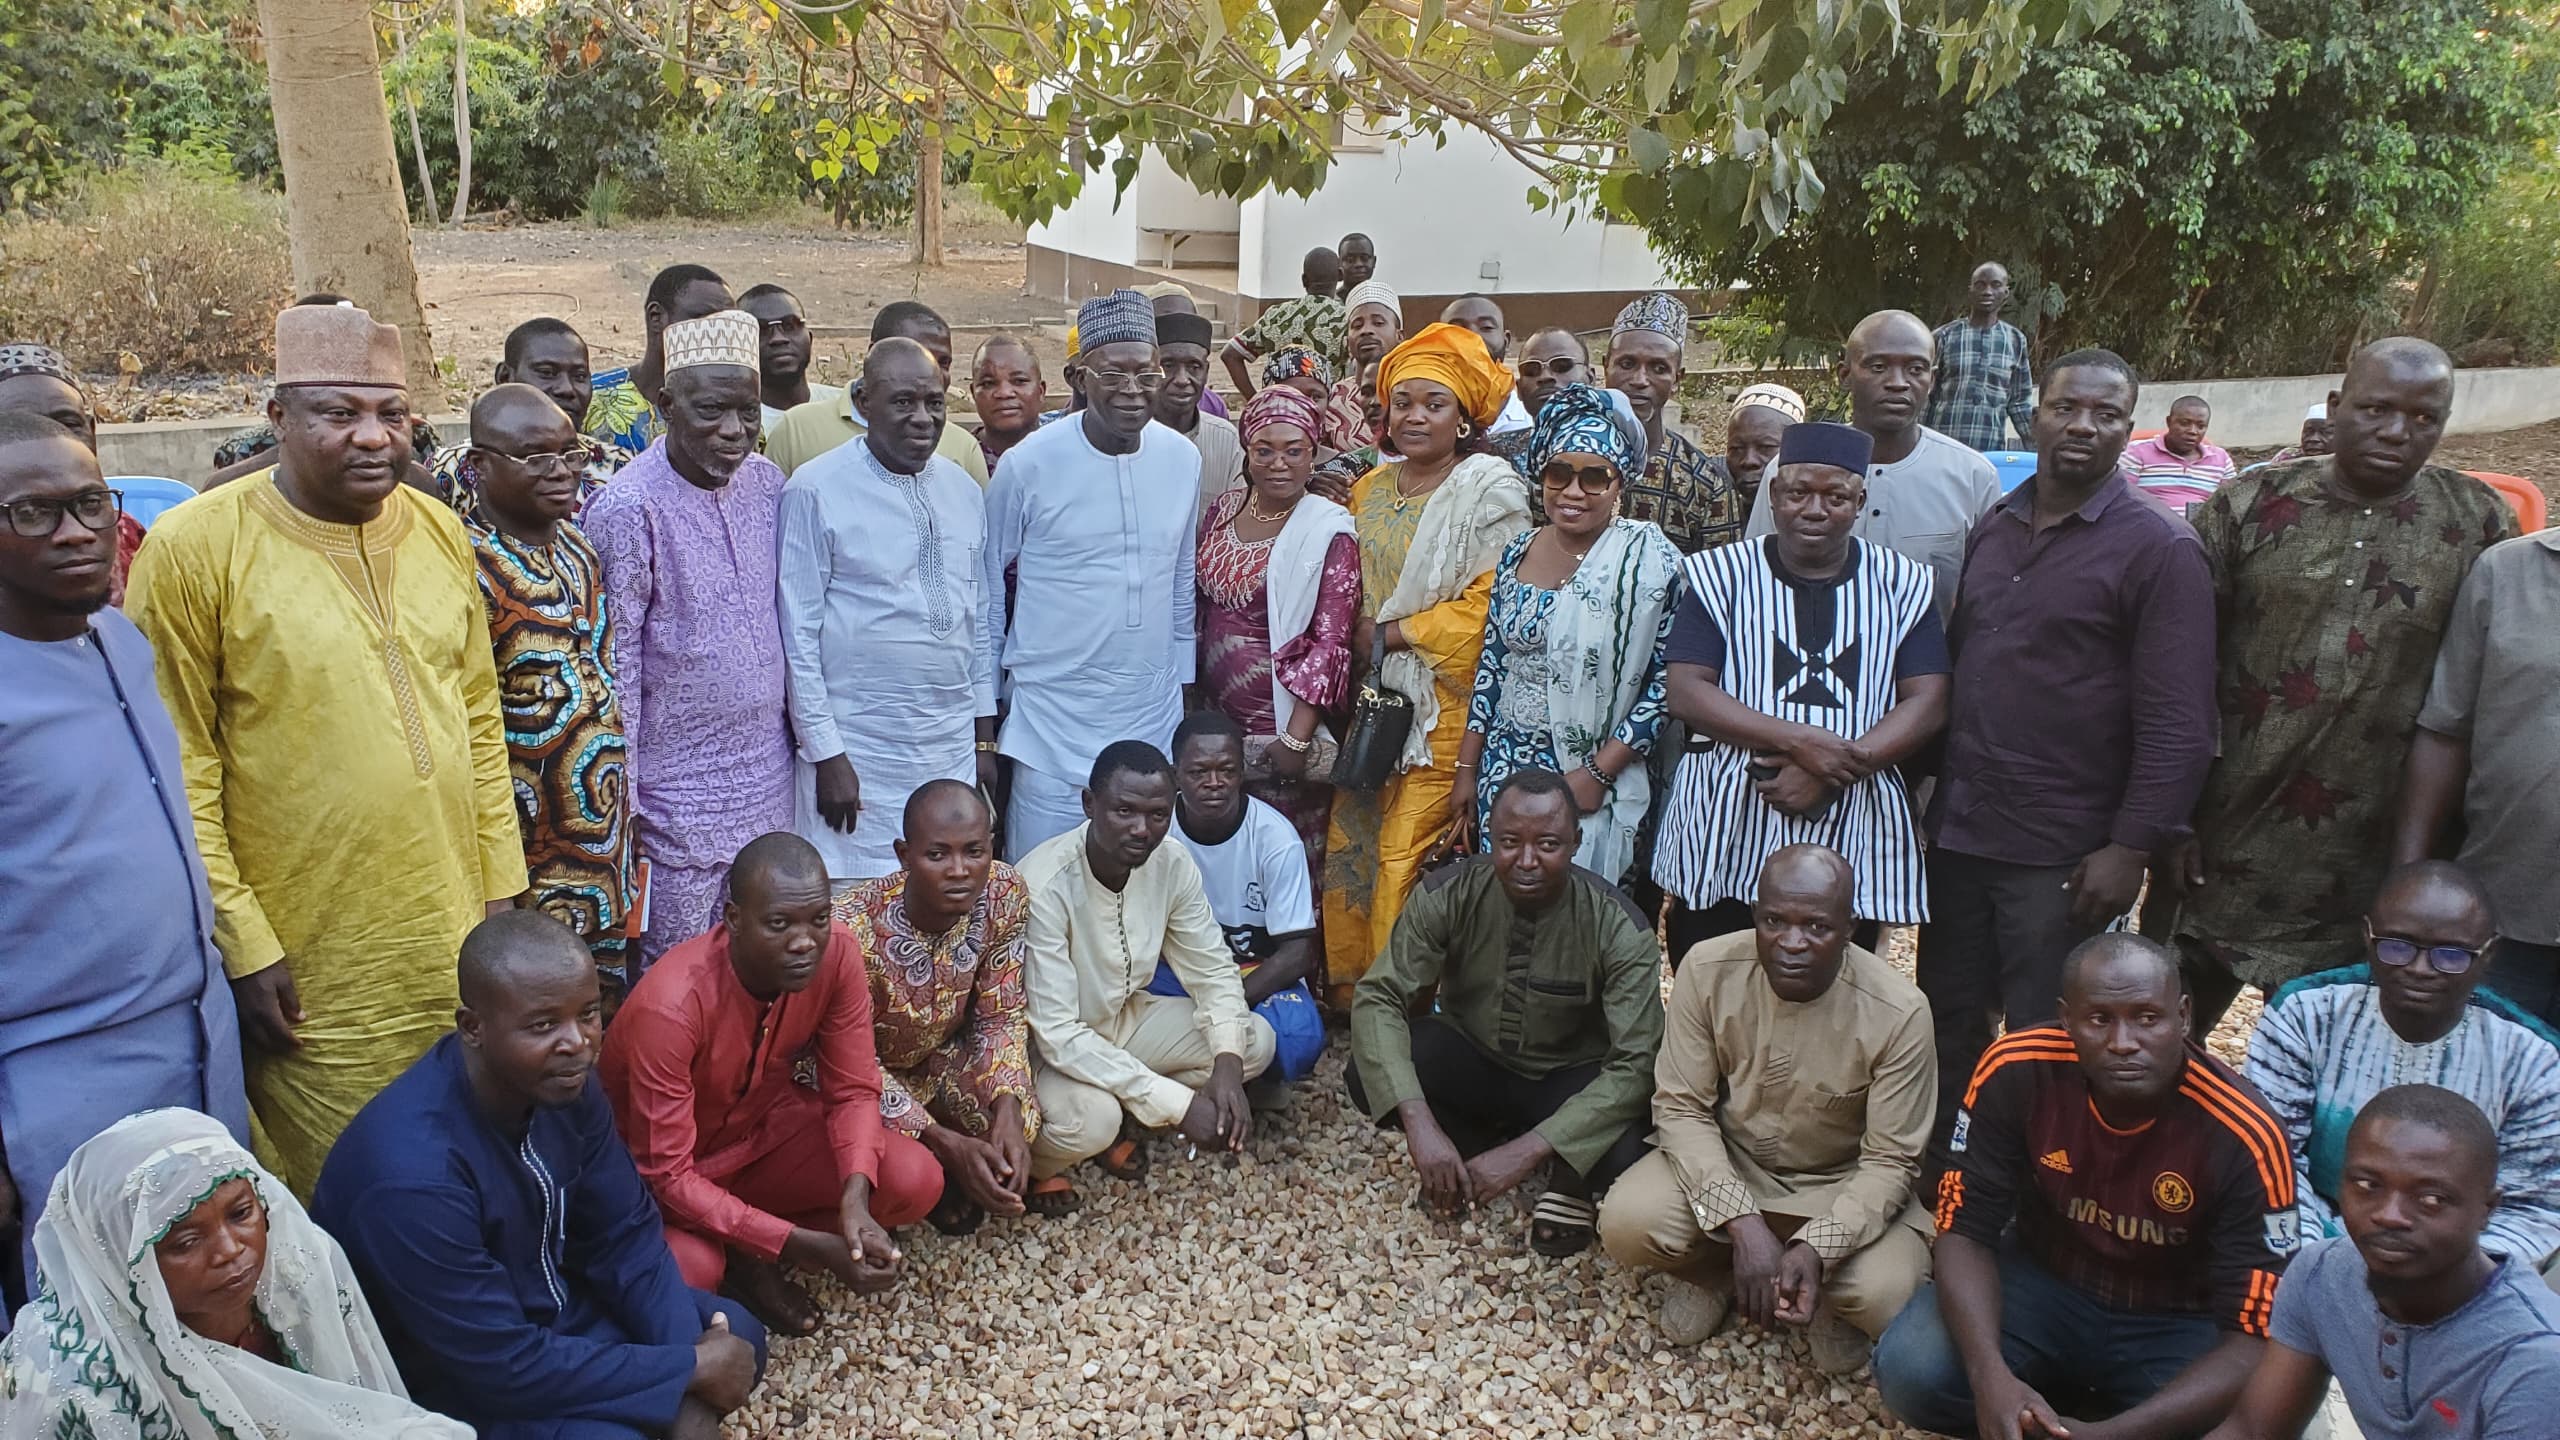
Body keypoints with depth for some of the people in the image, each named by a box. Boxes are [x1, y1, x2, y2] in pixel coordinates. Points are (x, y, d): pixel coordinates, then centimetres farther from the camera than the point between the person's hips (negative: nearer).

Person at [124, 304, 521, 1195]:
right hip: (316, 983, -4)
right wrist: (243, 946, -11)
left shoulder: (439, 531, 6)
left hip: (455, 951, 5)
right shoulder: (194, 548, -11)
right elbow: (177, 773, -11)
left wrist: (501, 886, 9)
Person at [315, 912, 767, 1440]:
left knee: (738, 1335, -2)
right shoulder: (414, 1172, -35)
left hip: (548, 1309, 7)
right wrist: (689, 1371, -22)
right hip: (452, 1382, -7)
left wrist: (690, 1393, -16)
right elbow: (503, 1365, -29)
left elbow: (626, 1235, -5)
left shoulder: (561, 1081, -13)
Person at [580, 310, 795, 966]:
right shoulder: (628, 506, -15)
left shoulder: (766, 482, 4)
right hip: (678, 793, -6)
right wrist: (620, 798, -10)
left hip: (767, 775, 6)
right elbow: (615, 658, -13)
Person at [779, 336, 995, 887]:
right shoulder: (817, 491, -8)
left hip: (954, 750, 5)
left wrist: (985, 737, 14)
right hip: (859, 753, -5)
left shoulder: (964, 491, 10)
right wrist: (826, 754, -10)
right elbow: (798, 633, -8)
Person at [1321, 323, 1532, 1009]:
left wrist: (1389, 634, -10)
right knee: (1350, 842, 5)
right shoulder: (1372, 488, 14)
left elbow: (1488, 607, -13)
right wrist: (1356, 644, 5)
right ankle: (1348, 988, 21)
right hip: (1375, 694, 6)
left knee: (1407, 854, -6)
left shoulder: (1490, 488, -6)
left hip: (1444, 700, -6)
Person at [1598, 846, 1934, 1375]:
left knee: (1884, 1294, -30)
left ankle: (1825, 1298, 9)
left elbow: (1889, 1161, -16)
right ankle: (1717, 1269, 9)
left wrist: (1815, 1249, -33)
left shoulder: (1898, 1013, -23)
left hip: (1841, 1185, -1)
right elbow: (1680, 1108, -14)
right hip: (1724, 1163, 1)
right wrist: (1742, 1223, -28)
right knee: (1626, 1223, -27)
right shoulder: (1708, 969, -19)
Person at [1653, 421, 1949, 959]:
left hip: (1853, 839, 1)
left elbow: (1927, 705, 0)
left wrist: (1834, 769, -15)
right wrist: (1801, 741, -17)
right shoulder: (1721, 575, 5)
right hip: (1724, 839, -1)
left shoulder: (1902, 585, 8)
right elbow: (1685, 691, -5)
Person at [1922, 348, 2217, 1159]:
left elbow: (2177, 724, -13)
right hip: (1959, 834, 6)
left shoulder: (2158, 550, -9)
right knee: (1945, 1031, 16)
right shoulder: (1994, 530, 10)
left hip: (2065, 855, -6)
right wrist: (1936, 791, 9)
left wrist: (2131, 850, -17)